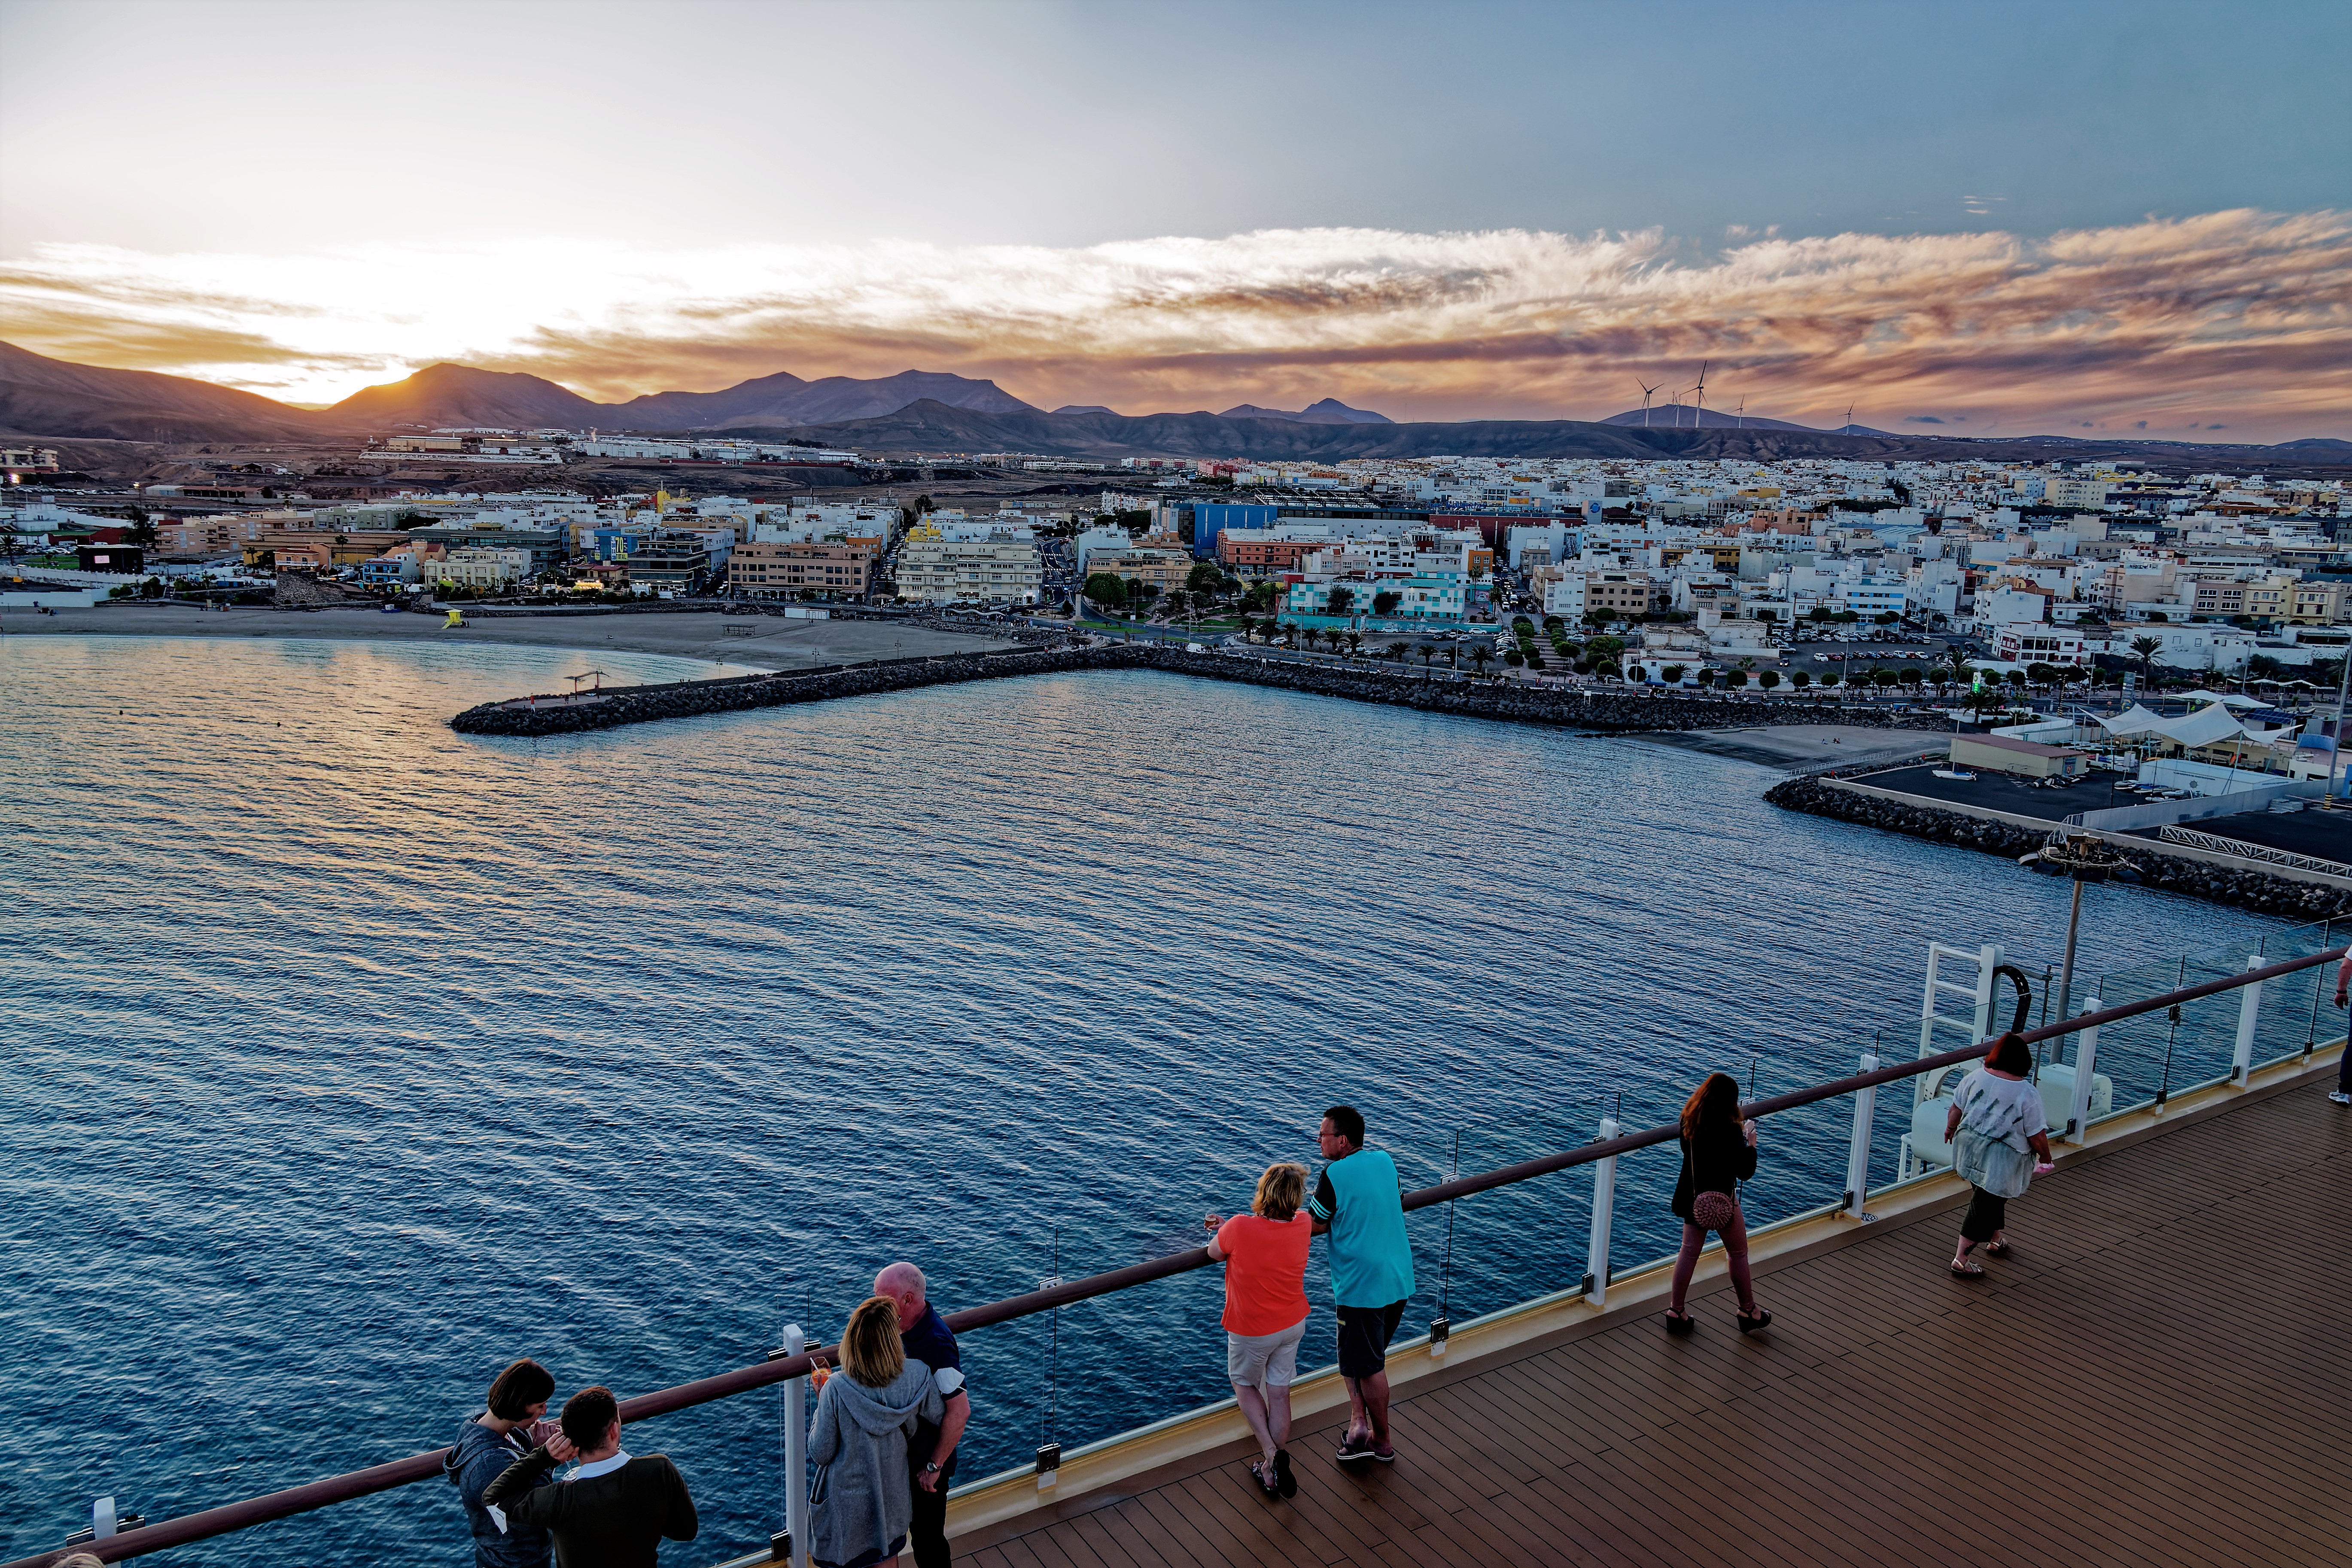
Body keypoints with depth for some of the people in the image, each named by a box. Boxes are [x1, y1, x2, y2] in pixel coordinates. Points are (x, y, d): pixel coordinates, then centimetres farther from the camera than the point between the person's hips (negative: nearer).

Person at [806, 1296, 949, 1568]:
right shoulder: (918, 1377, -24)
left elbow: (821, 1454, -18)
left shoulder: (836, 1390, -30)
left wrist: (822, 1398, -7)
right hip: (892, 1501, 2)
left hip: (847, 1507, -2)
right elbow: (942, 1419, -6)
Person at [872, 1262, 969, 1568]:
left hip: (926, 1461, -8)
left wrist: (934, 1466, -23)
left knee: (927, 1537, 10)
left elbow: (960, 1411, -32)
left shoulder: (934, 1345, -33)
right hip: (905, 1453, 8)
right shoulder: (904, 1325, -6)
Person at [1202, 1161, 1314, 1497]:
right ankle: (1277, 1467, 25)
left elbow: (1215, 1253, -11)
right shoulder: (1303, 1225, -16)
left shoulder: (1240, 1228, -32)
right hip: (1293, 1324, 4)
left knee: (1244, 1385, 22)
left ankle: (1270, 1450, 8)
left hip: (1252, 1331, -4)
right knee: (1279, 1393, 16)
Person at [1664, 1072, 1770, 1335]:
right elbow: (1745, 1172, -16)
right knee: (1738, 1254, 15)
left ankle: (1677, 1313, 18)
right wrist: (1751, 1144, 0)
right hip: (1722, 1202, -6)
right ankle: (1748, 1313, 31)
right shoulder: (1731, 1130, -24)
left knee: (1689, 1251, 14)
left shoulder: (1690, 1120, -5)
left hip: (1693, 1198, 6)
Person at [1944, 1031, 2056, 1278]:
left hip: (1969, 1149, 5)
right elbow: (2037, 1137, -14)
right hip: (2001, 1162, -5)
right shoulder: (2028, 1095, -20)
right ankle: (1961, 1259, 10)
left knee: (1991, 1198, 27)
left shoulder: (1974, 1078, -8)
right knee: (1985, 1204, 5)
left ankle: (1995, 1239, 47)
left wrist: (1950, 1129, 25)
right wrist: (2046, 1159, 6)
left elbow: (1955, 1110, 5)